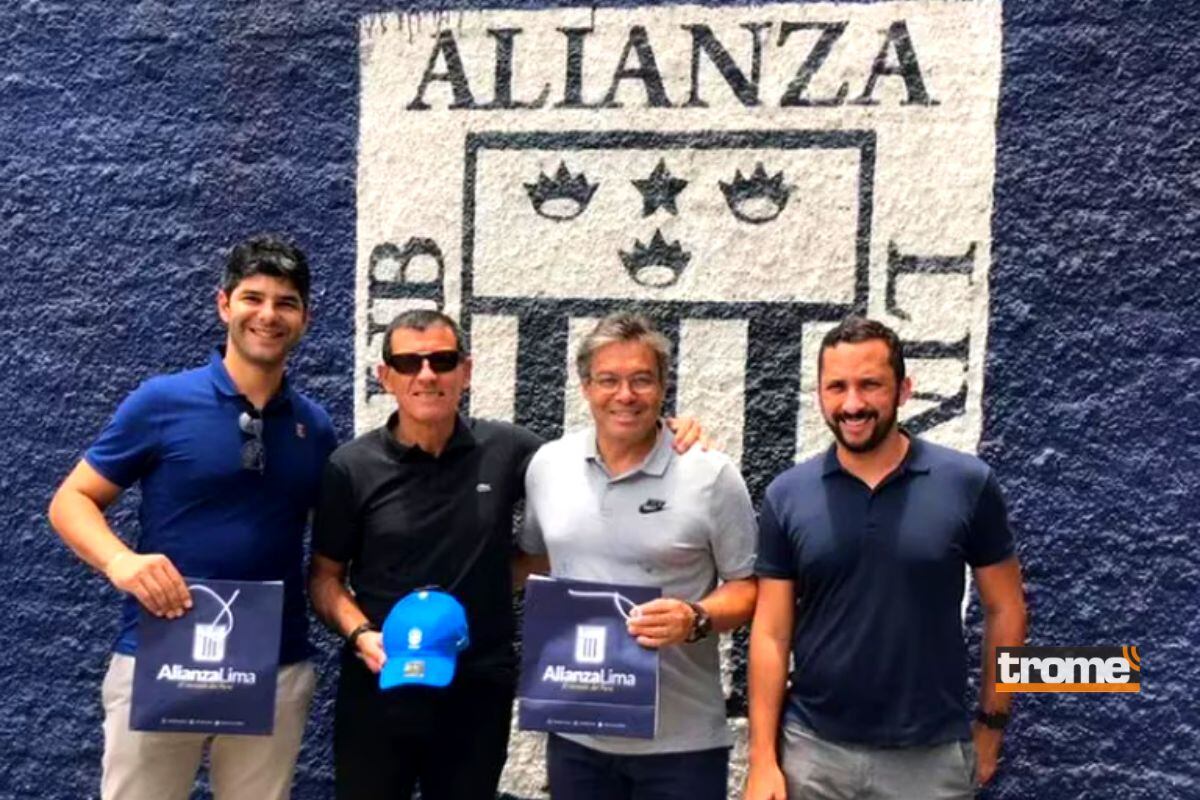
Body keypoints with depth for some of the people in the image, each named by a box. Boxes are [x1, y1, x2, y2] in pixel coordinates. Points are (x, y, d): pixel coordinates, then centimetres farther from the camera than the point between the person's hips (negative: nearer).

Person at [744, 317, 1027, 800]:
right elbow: (771, 634, -3)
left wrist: (991, 724, 5)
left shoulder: (968, 484, -7)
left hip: (931, 755, 0)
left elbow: (1005, 610, 3)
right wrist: (763, 759, -6)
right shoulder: (787, 496, -4)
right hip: (812, 750, 1)